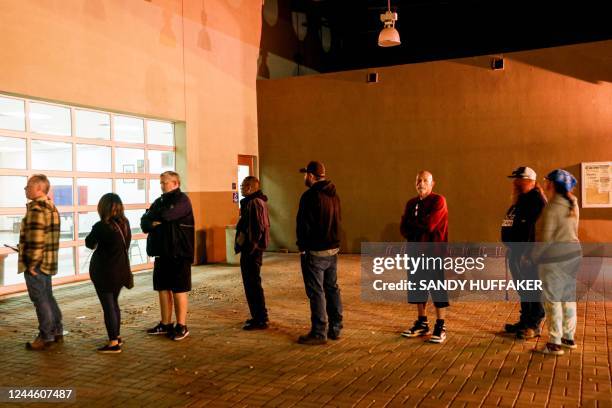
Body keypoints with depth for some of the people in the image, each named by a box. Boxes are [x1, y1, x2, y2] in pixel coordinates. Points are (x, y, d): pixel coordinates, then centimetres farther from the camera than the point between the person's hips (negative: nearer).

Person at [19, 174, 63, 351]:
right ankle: (57, 332, 26)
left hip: (37, 263, -9)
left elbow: (35, 239, -24)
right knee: (48, 296, 18)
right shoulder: (52, 208, 12)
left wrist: (32, 263, -17)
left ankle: (46, 337, 9)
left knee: (40, 300, 0)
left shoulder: (36, 209, -18)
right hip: (49, 262, 9)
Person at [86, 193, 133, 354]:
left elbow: (89, 243, 0)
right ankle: (117, 336, 30)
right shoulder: (125, 223, -1)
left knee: (108, 306, 1)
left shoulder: (101, 226, -18)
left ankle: (113, 343, 4)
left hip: (104, 271, -6)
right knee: (114, 303, 20)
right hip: (121, 269, 6)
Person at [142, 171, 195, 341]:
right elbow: (144, 223, 8)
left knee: (179, 290, -1)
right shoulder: (160, 201, 15)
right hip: (162, 252, 7)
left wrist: (151, 214, -4)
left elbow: (167, 215, -25)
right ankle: (165, 324, 23)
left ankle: (182, 326, 8)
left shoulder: (182, 200, -8)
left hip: (179, 253, -7)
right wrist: (152, 223, -15)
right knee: (163, 289, 12)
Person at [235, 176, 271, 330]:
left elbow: (256, 229, -23)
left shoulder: (253, 203, -17)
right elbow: (264, 225, 20)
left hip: (251, 250, -11)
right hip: (254, 248, 11)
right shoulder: (258, 202, 15)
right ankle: (259, 316, 27)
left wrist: (249, 248, -21)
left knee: (252, 284, -5)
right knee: (253, 283, 18)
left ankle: (260, 320, 1)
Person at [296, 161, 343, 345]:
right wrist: (333, 241, 15)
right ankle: (335, 329, 21)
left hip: (315, 252, -8)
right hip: (333, 249, 8)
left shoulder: (310, 196, -16)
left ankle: (319, 333, 4)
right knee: (332, 289, 13)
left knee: (316, 292, -1)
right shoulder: (334, 195, 10)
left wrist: (302, 246, -3)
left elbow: (303, 225, -16)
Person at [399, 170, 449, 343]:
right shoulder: (411, 203, 11)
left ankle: (440, 327, 8)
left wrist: (411, 221, -4)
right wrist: (418, 234, -12)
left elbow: (429, 224, -20)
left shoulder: (438, 201, -8)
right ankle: (422, 323, 23)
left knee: (438, 289, -1)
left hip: (435, 253, -6)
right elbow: (403, 228, 6)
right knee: (417, 288, 11)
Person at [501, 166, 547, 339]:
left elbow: (538, 228, -22)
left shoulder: (536, 200, -13)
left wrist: (528, 252, -25)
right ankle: (525, 321, 29)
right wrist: (511, 249, 20)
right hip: (515, 252, 10)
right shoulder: (518, 201, 17)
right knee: (523, 290, 17)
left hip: (528, 253, -10)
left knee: (533, 290, 0)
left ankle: (535, 325, 9)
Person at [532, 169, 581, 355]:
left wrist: (534, 255, -4)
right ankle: (568, 337, 26)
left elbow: (545, 238, -19)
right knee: (568, 297, 15)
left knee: (552, 300, -2)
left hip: (554, 258, -9)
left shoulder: (552, 208, -18)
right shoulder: (571, 204, 8)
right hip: (572, 253, 9)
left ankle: (554, 344, 3)